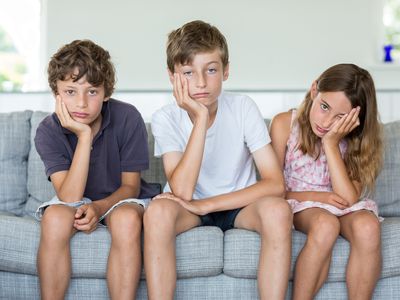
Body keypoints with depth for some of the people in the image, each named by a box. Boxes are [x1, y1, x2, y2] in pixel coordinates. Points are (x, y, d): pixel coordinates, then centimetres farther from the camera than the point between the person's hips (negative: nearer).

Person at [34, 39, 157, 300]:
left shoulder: (128, 118, -20)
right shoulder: (48, 131, -17)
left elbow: (130, 185, -10)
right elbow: (69, 197, -26)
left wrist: (99, 207, -30)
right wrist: (84, 136, -33)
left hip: (120, 198, -1)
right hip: (77, 200, 1)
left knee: (127, 219, -35)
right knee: (54, 217, -32)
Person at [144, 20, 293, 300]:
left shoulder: (243, 108, -15)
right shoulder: (166, 118, -15)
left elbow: (275, 183, -21)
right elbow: (182, 193, -27)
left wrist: (204, 205, -26)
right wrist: (200, 119, -33)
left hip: (238, 204, 0)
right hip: (190, 208, 0)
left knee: (278, 210, -32)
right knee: (158, 211, -33)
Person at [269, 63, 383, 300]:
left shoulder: (357, 138, -7)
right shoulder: (285, 124, -11)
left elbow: (348, 199, -18)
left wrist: (331, 143, -23)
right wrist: (316, 196, -19)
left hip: (344, 208, 2)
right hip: (300, 204, -2)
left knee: (368, 226, -32)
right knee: (326, 225, -35)